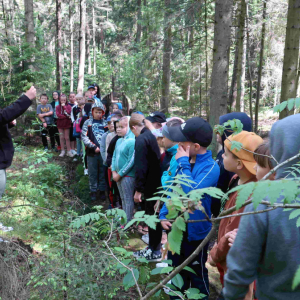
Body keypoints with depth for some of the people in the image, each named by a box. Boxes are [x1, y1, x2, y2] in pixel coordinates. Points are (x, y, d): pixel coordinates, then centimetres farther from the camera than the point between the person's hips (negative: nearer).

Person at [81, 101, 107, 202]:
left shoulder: (105, 123, 5)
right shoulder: (87, 123, 0)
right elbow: (84, 137, -7)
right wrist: (94, 147, -14)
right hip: (92, 153, -1)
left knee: (103, 173, 10)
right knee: (93, 173, 8)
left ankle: (102, 190, 24)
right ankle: (93, 191, 21)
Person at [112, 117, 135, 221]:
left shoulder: (132, 141, -16)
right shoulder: (119, 141, 9)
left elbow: (131, 161, -19)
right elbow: (114, 156, 13)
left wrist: (120, 174, -14)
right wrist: (114, 172, 0)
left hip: (128, 175, -8)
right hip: (118, 175, 8)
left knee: (128, 199, 2)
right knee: (123, 198, 18)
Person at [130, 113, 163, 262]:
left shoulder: (141, 140, -17)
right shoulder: (153, 136, 9)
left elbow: (140, 167, -21)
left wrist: (138, 189, -16)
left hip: (150, 185, -8)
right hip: (158, 182, 8)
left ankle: (155, 252, 13)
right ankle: (154, 246, 30)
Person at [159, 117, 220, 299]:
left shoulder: (211, 167, -22)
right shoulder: (185, 160, 0)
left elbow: (192, 193, -34)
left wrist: (183, 164, -27)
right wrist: (164, 215, 0)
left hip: (195, 230, -7)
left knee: (196, 275, 15)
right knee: (176, 271, 25)